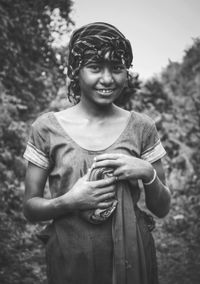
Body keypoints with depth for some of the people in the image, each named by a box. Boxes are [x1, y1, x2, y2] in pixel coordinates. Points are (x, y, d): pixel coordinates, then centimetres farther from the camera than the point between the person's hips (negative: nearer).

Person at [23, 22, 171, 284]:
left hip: (133, 256, 1)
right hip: (70, 261, -1)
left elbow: (162, 209, 1)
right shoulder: (47, 127, -7)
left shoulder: (142, 127, -4)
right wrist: (69, 202, -21)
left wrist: (147, 173, -17)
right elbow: (30, 208, -3)